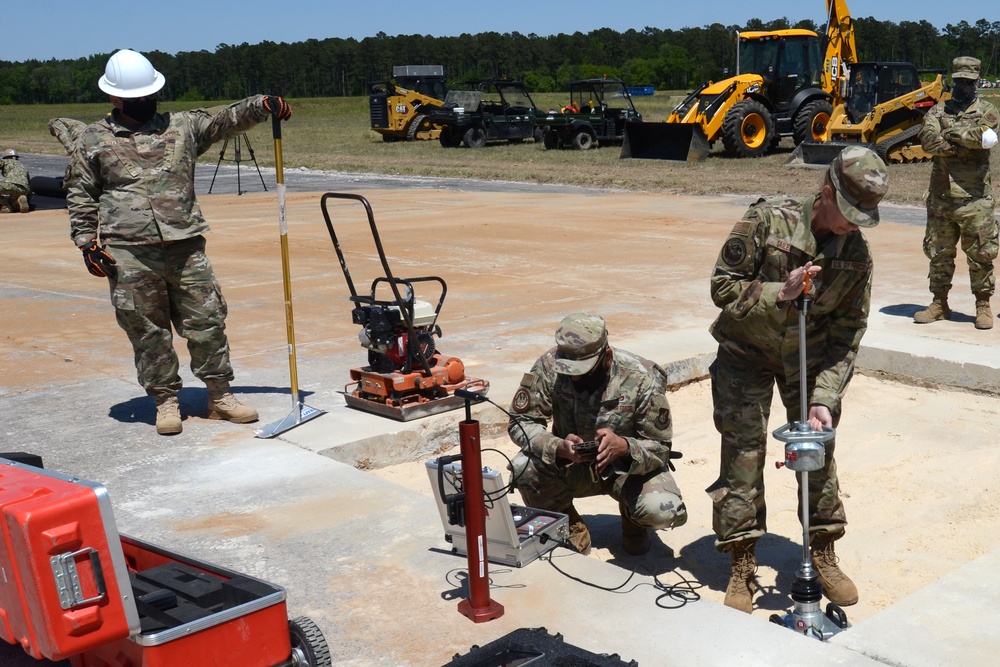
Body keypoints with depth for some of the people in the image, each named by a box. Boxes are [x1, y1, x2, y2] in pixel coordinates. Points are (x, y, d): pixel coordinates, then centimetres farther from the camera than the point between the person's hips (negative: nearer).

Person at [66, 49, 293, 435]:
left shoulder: (182, 126, 13)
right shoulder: (93, 141, 9)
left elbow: (225, 121, 6)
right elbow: (81, 197, 10)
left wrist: (260, 106, -11)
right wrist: (87, 243, 1)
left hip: (185, 245, 2)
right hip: (128, 252, -2)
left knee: (207, 320, 2)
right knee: (148, 331, 3)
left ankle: (219, 396, 14)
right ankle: (165, 401, 16)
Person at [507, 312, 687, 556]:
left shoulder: (642, 378, -24)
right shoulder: (549, 366, -22)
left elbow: (660, 447, -18)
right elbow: (520, 422, -18)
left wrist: (623, 446, -41)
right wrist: (559, 448, -39)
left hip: (631, 466, -1)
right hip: (572, 466, 1)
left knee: (663, 511, -31)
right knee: (524, 467, -30)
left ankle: (631, 519, 10)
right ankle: (570, 527, 1)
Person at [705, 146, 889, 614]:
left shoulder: (858, 255, -11)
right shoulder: (768, 220, -22)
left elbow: (848, 333, -10)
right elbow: (723, 287, -19)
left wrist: (824, 398, -18)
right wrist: (779, 293, -34)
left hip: (809, 359, 3)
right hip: (746, 353, -3)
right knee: (742, 455, -3)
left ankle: (824, 557, 24)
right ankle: (742, 567, 9)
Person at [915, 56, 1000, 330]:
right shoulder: (938, 110, 10)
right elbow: (928, 140, -9)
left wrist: (951, 133, -8)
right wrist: (965, 142, -14)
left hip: (975, 198, -3)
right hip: (941, 195, 3)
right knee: (939, 252, 9)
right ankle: (939, 304, 19)